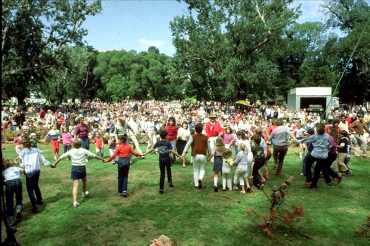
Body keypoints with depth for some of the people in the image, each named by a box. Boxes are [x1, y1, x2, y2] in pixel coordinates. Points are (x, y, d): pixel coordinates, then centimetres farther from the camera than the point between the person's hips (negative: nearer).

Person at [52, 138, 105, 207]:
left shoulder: (70, 151, 1)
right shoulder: (84, 150, -5)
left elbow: (61, 157, 7)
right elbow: (94, 155, -4)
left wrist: (55, 164, 20)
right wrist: (102, 159, 3)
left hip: (74, 168, 1)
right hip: (82, 168, -1)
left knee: (75, 185, -1)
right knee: (84, 181, 28)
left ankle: (75, 202, -11)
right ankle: (84, 193, 49)